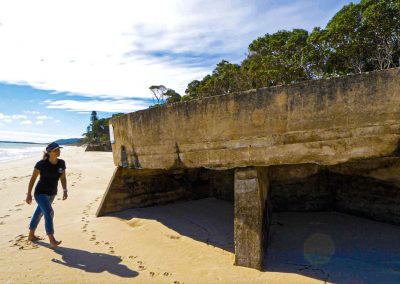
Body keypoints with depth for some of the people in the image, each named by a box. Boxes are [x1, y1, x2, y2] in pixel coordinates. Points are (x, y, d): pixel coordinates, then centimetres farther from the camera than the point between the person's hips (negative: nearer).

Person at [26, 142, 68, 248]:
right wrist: (29, 194, -8)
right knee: (49, 213, -20)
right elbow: (33, 178, -9)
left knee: (39, 213, 21)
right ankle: (52, 241, -19)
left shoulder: (61, 163, -5)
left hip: (52, 194, 6)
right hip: (40, 193, -6)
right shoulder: (41, 164, -18)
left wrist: (65, 190, -9)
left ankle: (31, 235, 40)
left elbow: (63, 178, 3)